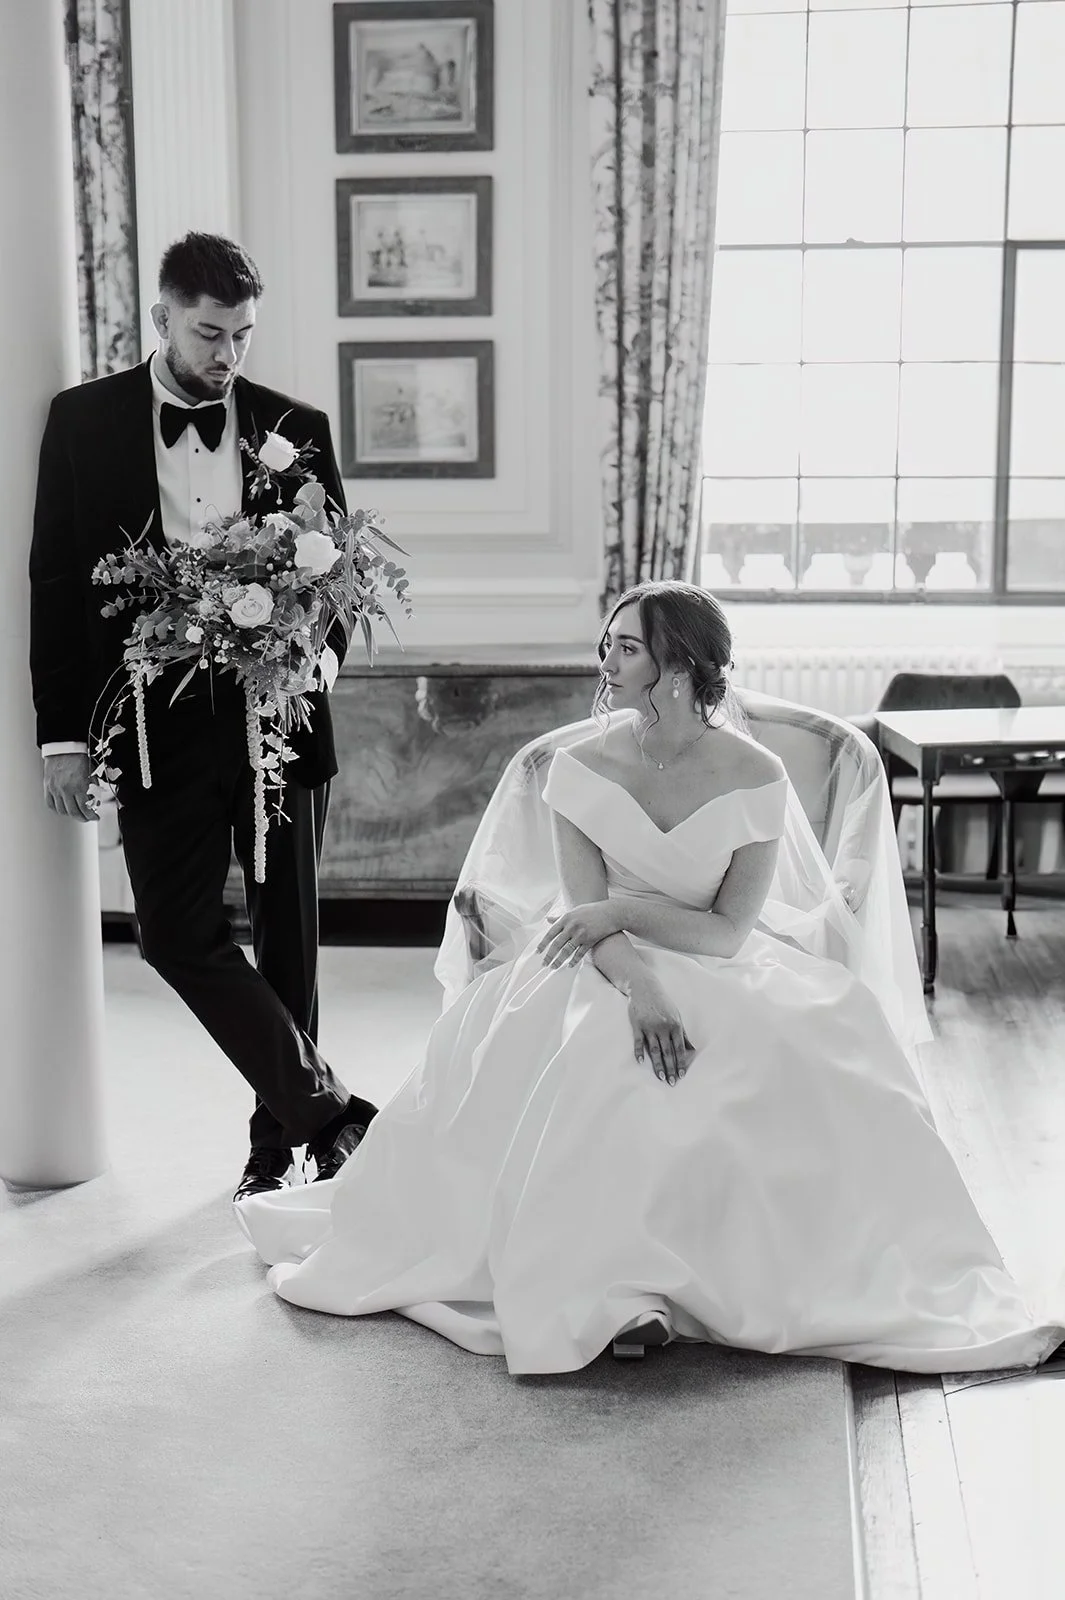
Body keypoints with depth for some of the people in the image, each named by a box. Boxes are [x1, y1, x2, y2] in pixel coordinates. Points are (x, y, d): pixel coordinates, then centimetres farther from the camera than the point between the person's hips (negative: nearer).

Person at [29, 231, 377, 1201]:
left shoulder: (297, 428, 5)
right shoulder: (85, 420, 2)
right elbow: (57, 580, 1)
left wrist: (326, 653, -11)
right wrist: (64, 734, -5)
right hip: (160, 718, -1)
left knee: (288, 935, 9)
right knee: (178, 932, -7)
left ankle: (281, 1137, 25)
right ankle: (329, 1110, 4)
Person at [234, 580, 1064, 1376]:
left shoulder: (756, 778, -10)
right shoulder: (581, 763, -4)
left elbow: (727, 933, -12)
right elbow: (587, 914, -10)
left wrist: (624, 907, -22)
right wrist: (642, 988, -28)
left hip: (724, 979, 0)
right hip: (612, 975, 1)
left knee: (810, 1076, -29)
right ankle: (620, 1284, -22)